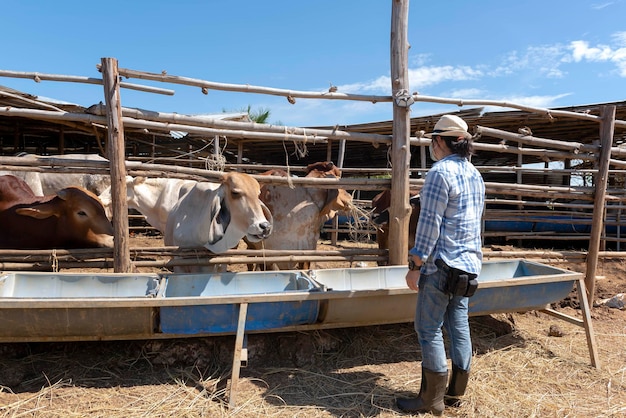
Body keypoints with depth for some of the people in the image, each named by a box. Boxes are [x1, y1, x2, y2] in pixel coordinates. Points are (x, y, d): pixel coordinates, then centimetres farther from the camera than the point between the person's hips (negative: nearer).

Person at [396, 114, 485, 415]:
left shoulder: (440, 172, -15)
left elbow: (429, 224, -19)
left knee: (429, 329, 0)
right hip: (469, 263, 9)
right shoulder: (475, 174, 14)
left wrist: (415, 266, -14)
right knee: (459, 326, 13)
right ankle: (456, 393, 23)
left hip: (442, 265, -9)